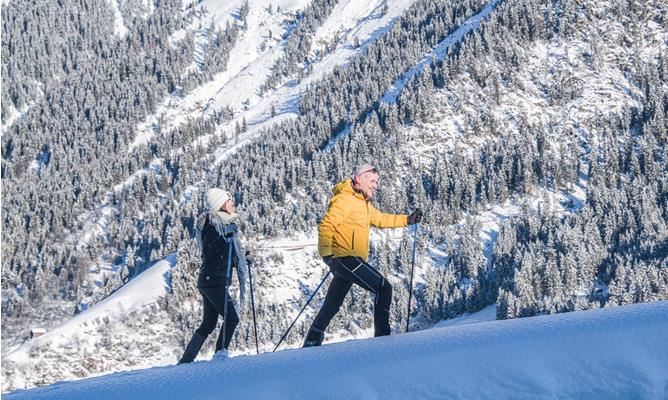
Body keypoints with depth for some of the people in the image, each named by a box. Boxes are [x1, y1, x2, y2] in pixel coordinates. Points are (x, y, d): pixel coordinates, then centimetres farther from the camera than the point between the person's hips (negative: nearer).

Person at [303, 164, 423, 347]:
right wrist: (326, 253, -28)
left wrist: (408, 220, 30)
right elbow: (326, 226, -18)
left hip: (348, 262, 10)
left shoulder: (364, 203, 21)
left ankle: (311, 344, 16)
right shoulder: (345, 200, -10)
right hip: (346, 258, -10)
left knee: (331, 306, 12)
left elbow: (380, 219, 35)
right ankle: (382, 336, -13)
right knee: (383, 287, -12)